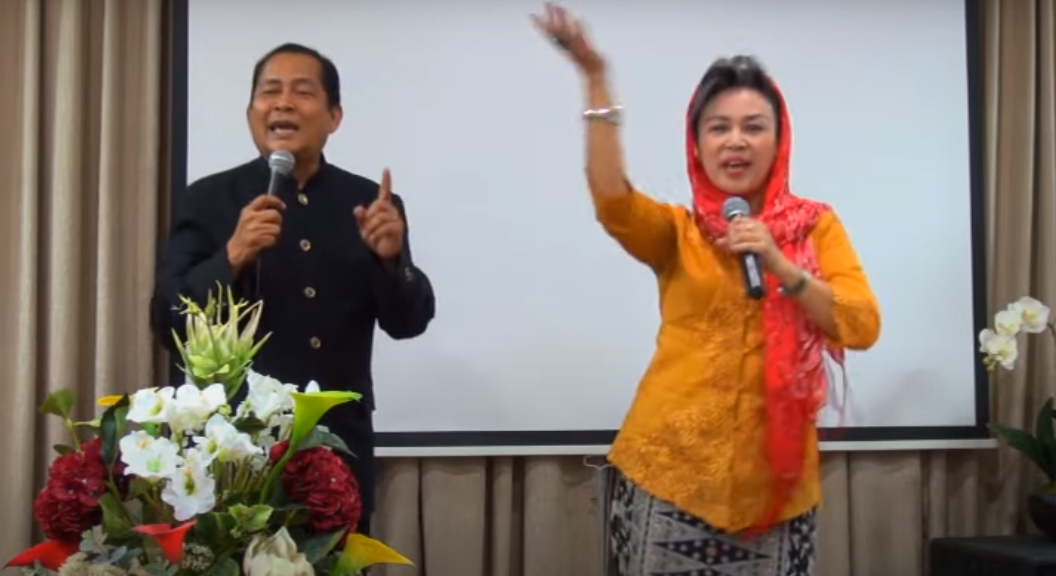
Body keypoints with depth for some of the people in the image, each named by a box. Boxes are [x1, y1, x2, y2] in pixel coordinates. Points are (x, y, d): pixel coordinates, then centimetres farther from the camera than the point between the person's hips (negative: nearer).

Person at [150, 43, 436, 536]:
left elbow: (408, 323, 1)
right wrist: (232, 257, -22)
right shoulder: (207, 200, -1)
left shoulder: (371, 202, 4)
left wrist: (390, 258, -18)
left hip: (340, 446, 2)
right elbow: (169, 325, -7)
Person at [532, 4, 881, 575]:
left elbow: (862, 328, -5)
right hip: (670, 467, 0)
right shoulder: (677, 231, 5)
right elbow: (613, 200, -16)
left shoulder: (816, 225, 6)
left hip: (772, 477, 1)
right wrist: (595, 81, -24)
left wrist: (778, 264, -16)